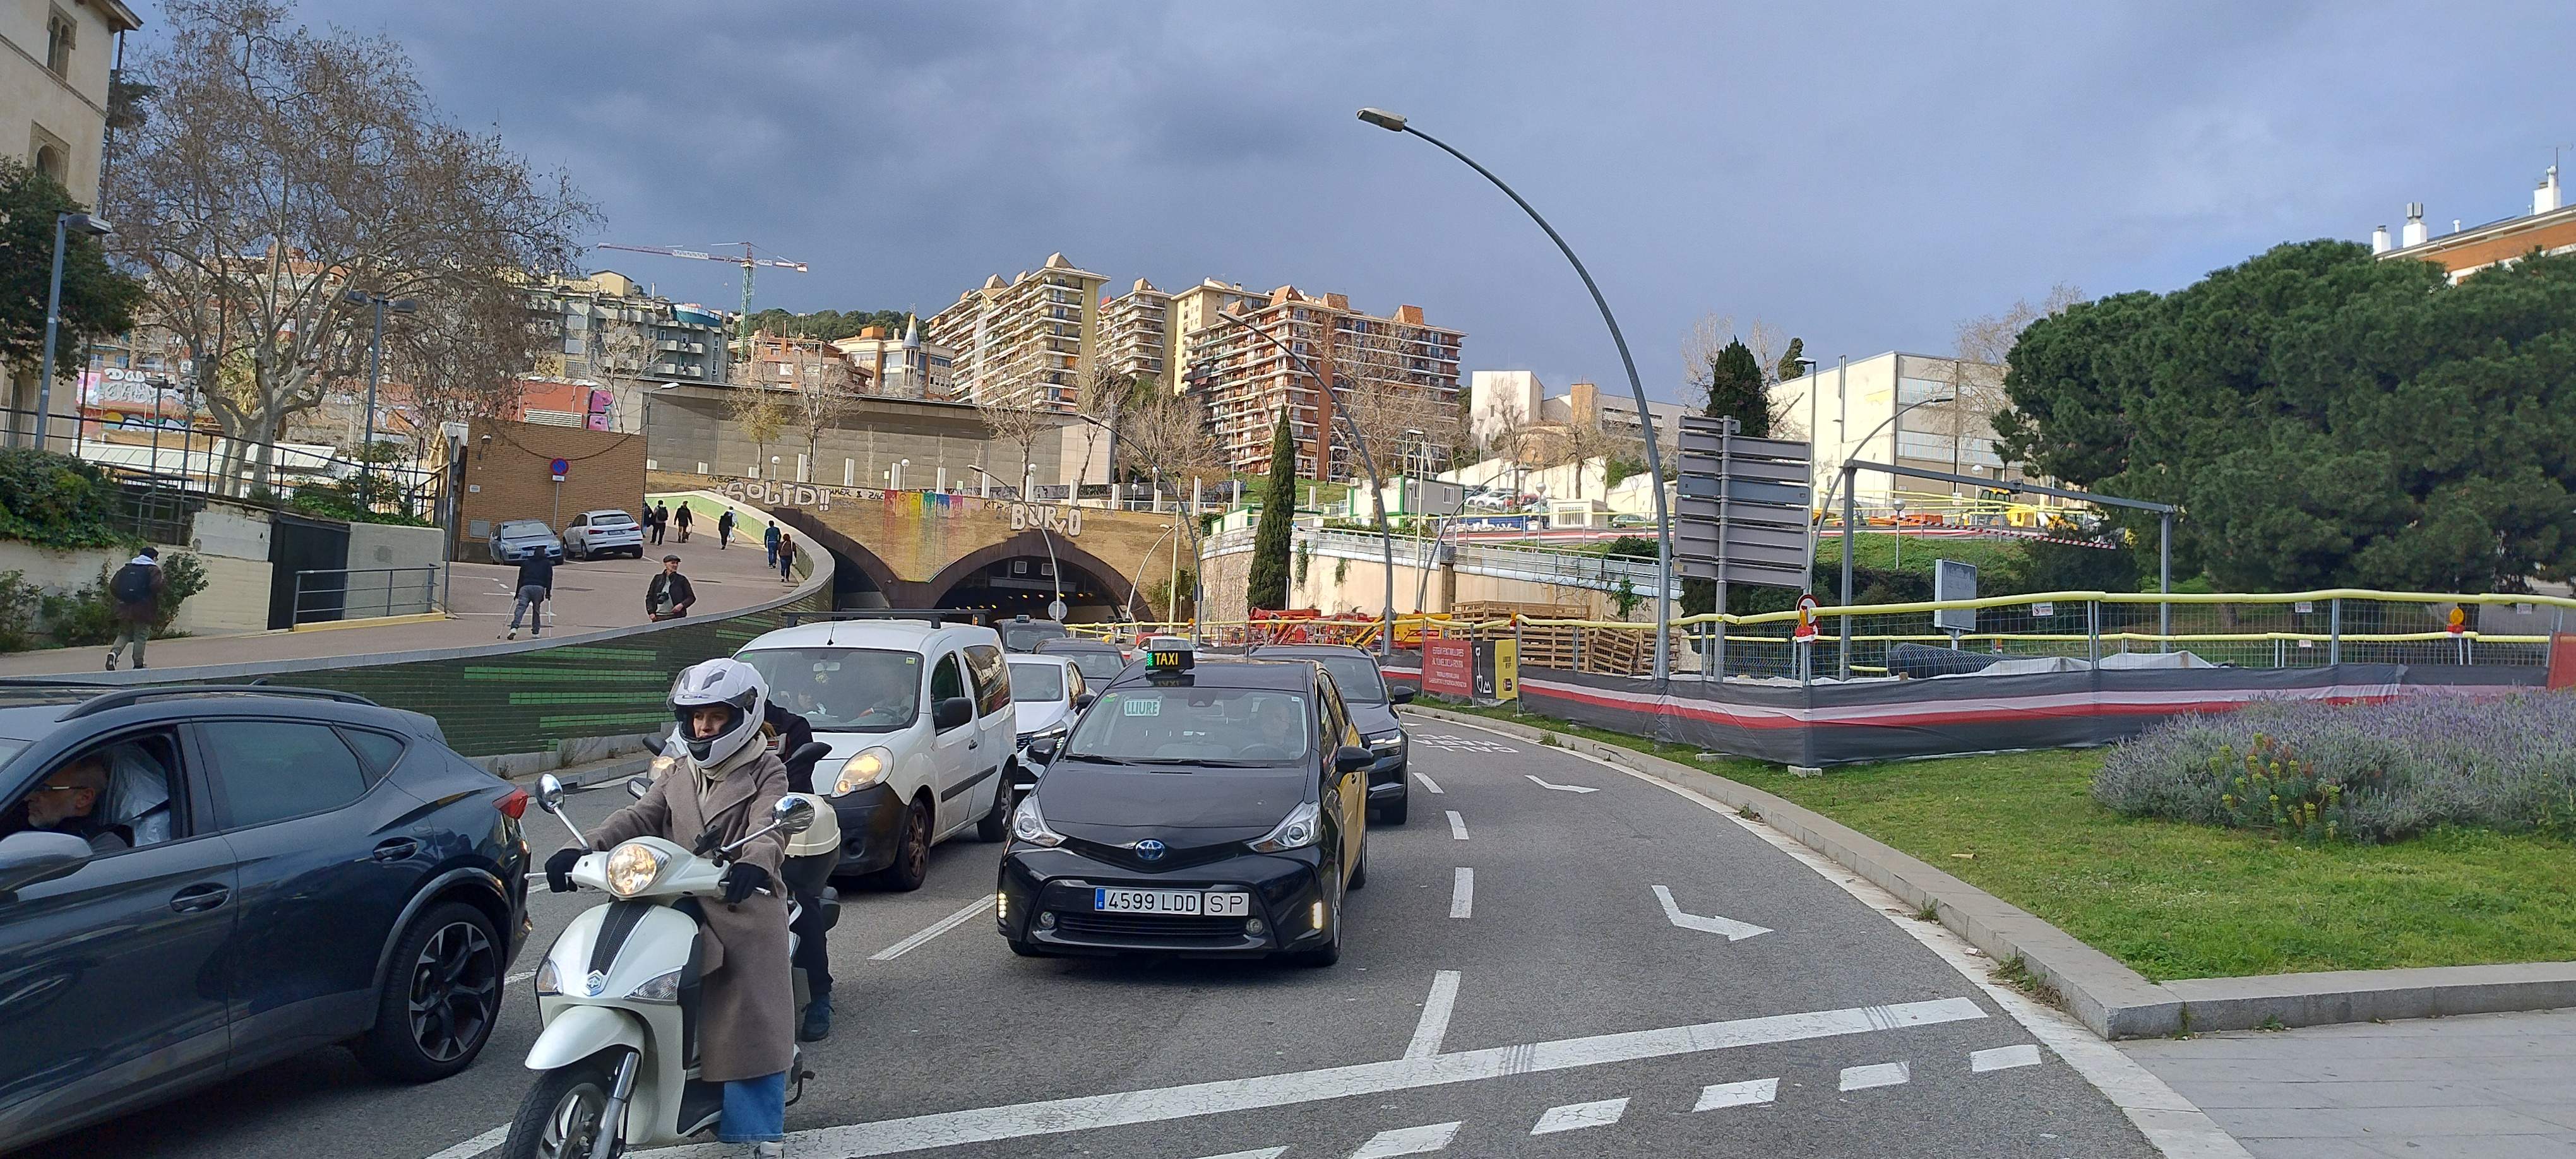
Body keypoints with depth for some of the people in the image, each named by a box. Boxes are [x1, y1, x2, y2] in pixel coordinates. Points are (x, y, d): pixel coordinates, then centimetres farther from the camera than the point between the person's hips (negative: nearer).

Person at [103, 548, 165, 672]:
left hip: (124, 609, 5)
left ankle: (114, 652, -9)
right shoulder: (153, 569, -4)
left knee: (124, 634, 17)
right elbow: (158, 586, -20)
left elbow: (113, 587, 10)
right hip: (143, 610, -5)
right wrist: (165, 581, 1)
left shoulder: (126, 568, 13)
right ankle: (138, 664, 8)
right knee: (140, 637, 4)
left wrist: (121, 598, 24)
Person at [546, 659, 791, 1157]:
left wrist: (754, 861, -40)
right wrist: (582, 849, -12)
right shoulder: (679, 775, 20)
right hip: (680, 910, 5)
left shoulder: (766, 773, 1)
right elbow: (639, 817, 6)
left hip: (744, 907, -5)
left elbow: (769, 826, -17)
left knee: (752, 1026, -6)